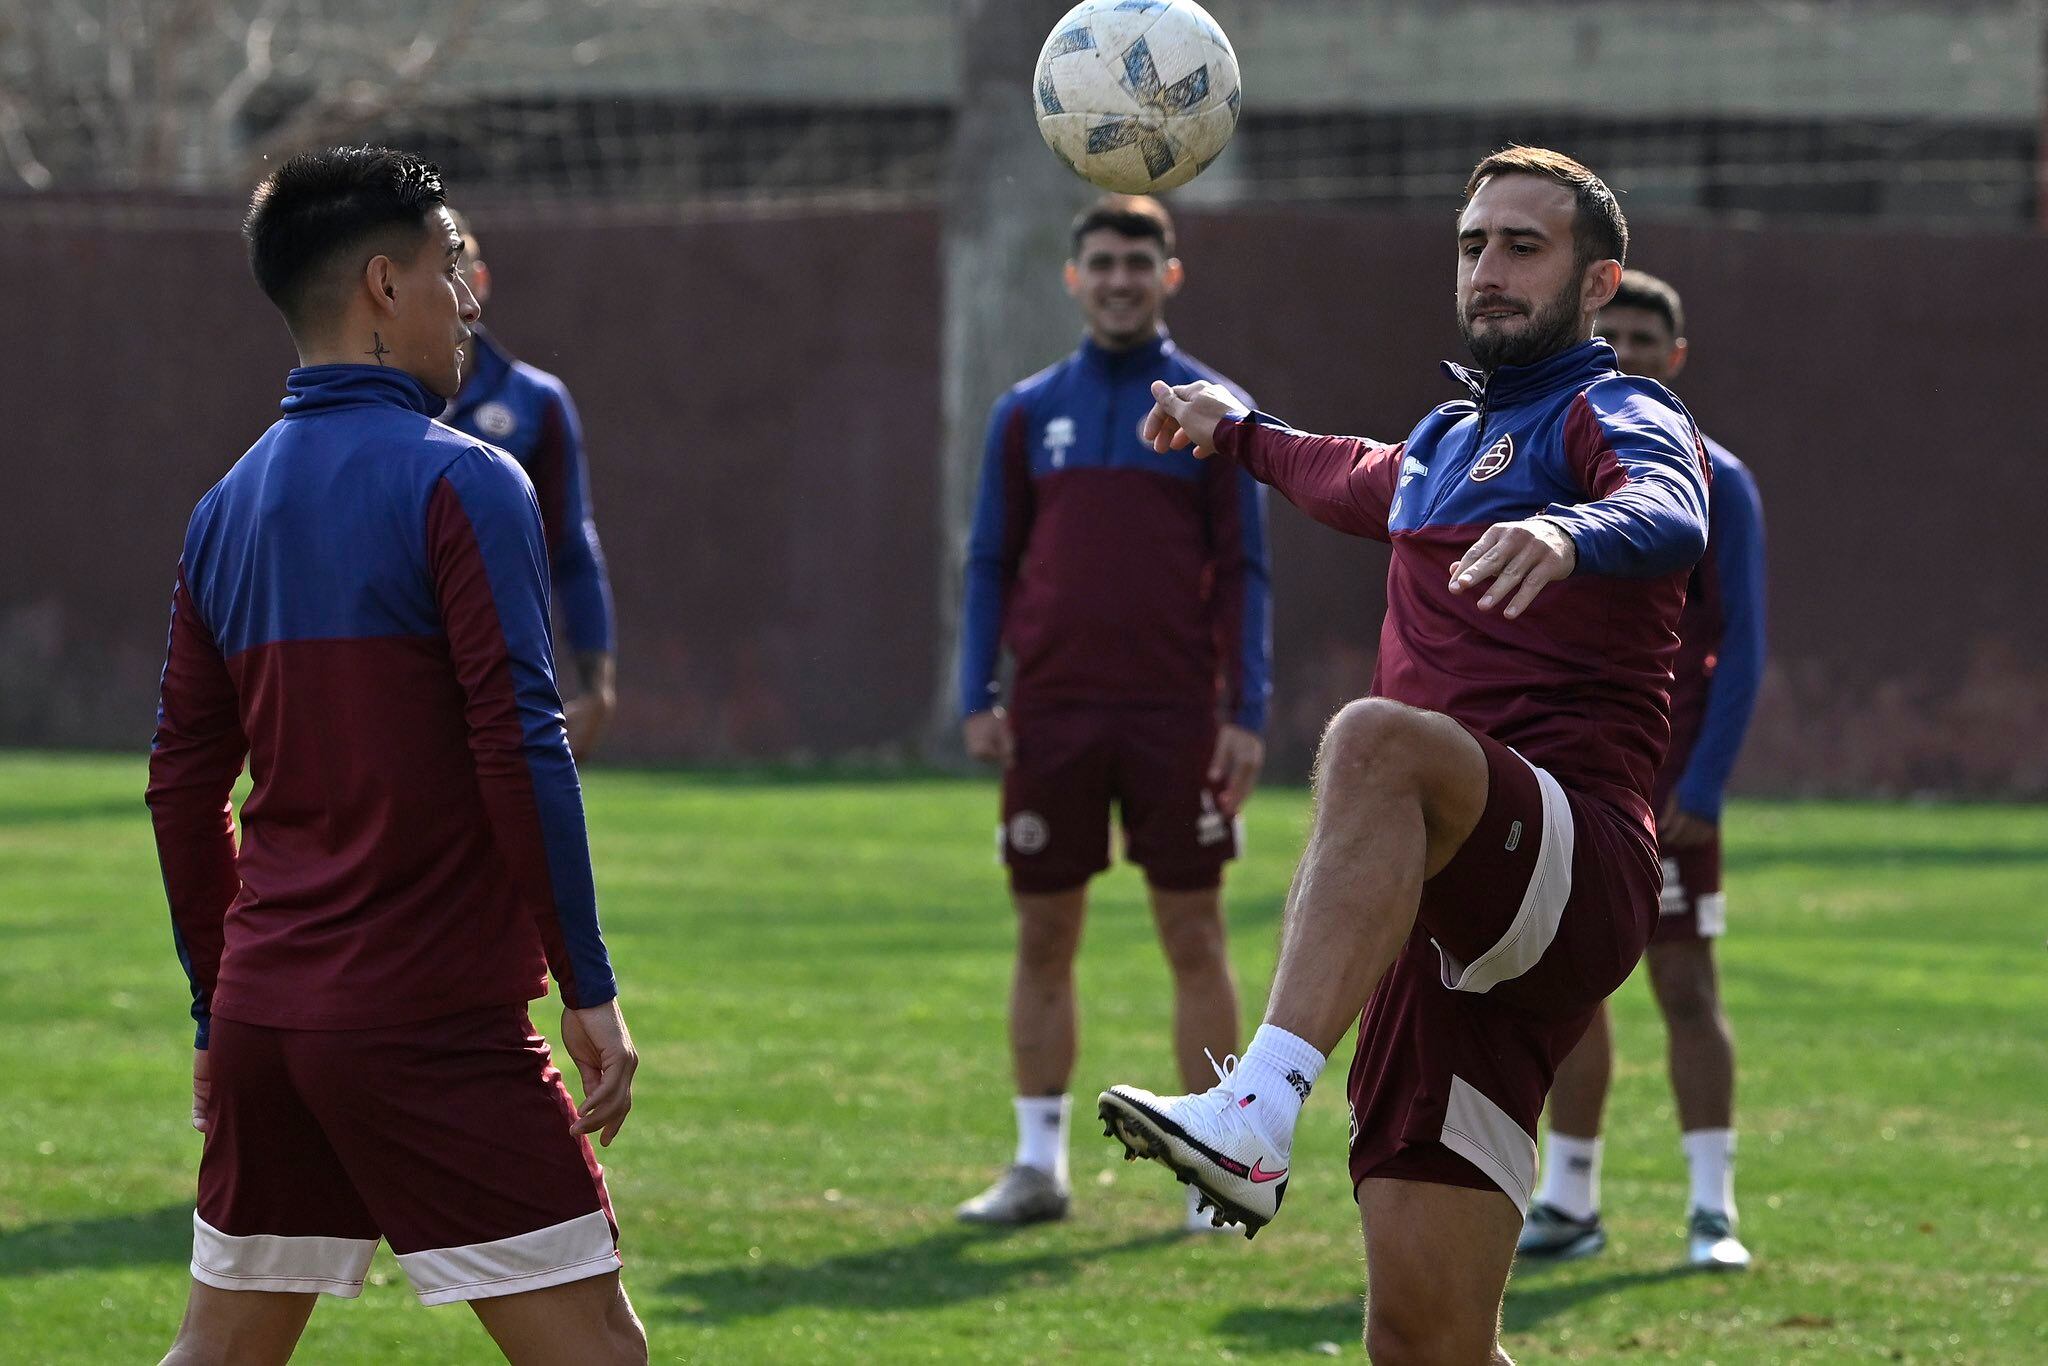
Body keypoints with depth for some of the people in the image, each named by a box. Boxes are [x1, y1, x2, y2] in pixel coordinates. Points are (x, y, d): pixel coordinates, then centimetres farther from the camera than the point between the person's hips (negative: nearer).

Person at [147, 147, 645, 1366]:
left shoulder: (231, 509, 12)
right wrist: (590, 989, -11)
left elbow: (185, 786, 16)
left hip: (266, 1015, 7)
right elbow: (523, 749, -15)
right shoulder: (459, 483, -9)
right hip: (435, 1024, -7)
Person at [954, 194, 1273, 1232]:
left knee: (1193, 935, -1)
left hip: (1177, 718, -2)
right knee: (1043, 938, 4)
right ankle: (1038, 1165, 11)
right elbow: (991, 562, 11)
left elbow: (1242, 570, 2)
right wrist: (977, 698, 1)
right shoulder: (1029, 413, 10)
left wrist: (1246, 711, -6)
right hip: (1052, 717, 2)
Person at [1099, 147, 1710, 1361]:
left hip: (1578, 876, -7)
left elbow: (1669, 517, -22)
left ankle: (1258, 1116, -56)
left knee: (1376, 743, -39)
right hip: (1446, 928, 8)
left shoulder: (1615, 417, 5)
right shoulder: (1449, 442, 29)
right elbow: (1360, 482, 56)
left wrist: (1568, 535, -43)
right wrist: (1239, 430, 71)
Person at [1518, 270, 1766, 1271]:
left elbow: (1741, 647, -4)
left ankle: (1713, 1212, -6)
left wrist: (1704, 782, -12)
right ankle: (1568, 1203, 14)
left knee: (1686, 984, -7)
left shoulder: (1714, 484, -1)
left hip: (1663, 783, -4)